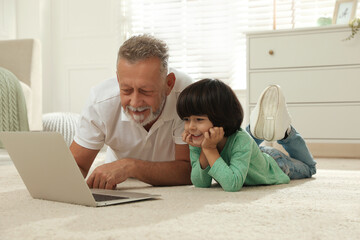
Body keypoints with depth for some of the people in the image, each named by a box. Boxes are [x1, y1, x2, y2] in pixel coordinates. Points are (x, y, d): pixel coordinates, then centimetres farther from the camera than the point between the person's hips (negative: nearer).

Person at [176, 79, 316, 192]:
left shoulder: (241, 140, -46)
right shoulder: (197, 142, -31)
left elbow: (232, 185, -56)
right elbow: (201, 184, -31)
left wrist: (210, 149, -55)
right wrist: (204, 152, -45)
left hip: (274, 165, -3)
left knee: (308, 167, 25)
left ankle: (286, 131, 25)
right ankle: (254, 129, 22)